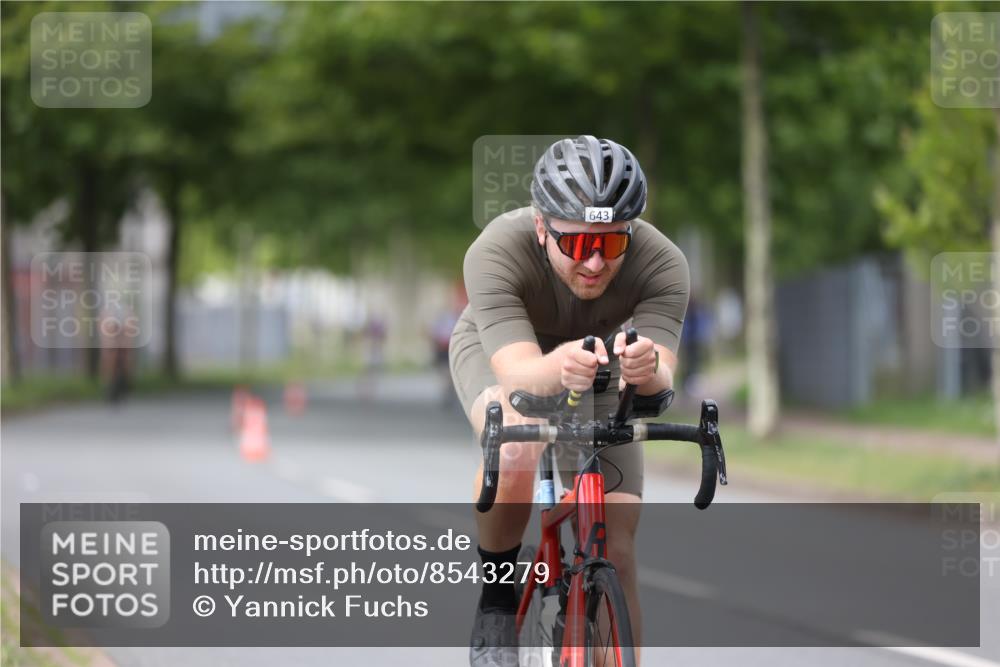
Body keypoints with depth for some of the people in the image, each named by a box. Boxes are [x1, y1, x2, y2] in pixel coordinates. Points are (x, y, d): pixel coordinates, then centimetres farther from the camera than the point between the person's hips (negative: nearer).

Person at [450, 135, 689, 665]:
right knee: (516, 451, -36)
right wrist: (559, 368, -70)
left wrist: (648, 370, -67)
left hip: (600, 363, 2)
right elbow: (519, 373, -47)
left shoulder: (662, 264, -33)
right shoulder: (497, 252, -38)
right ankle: (497, 601, -11)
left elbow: (662, 380, -43)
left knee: (616, 552, -10)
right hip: (498, 353, -2)